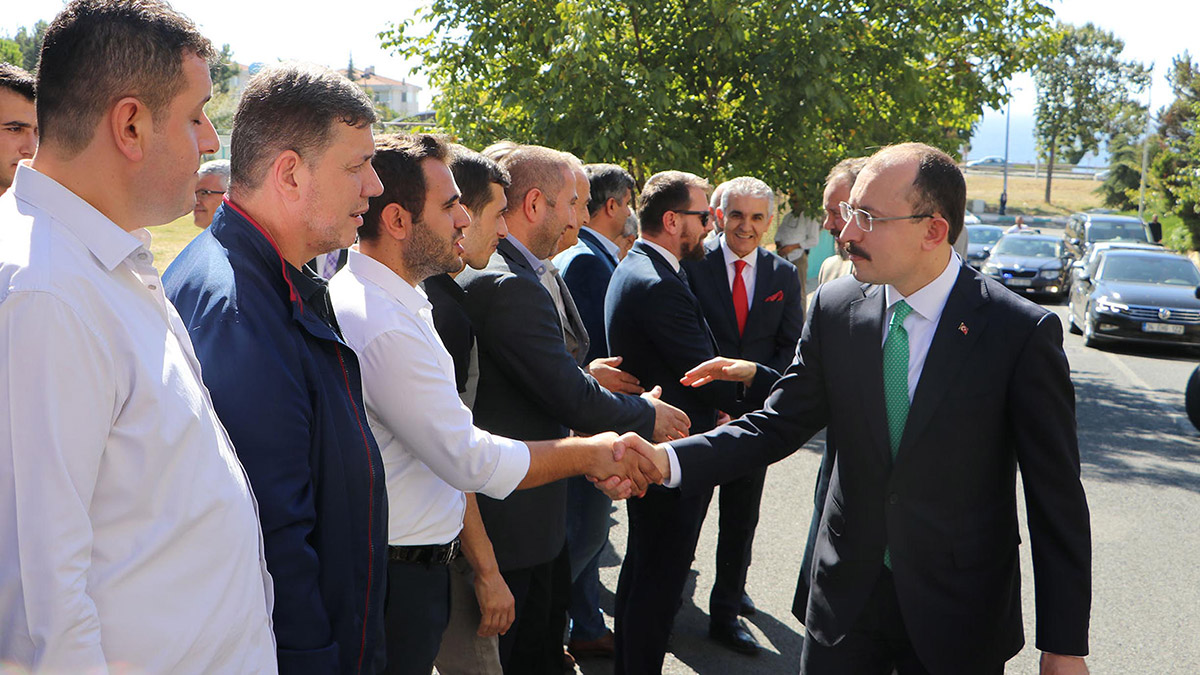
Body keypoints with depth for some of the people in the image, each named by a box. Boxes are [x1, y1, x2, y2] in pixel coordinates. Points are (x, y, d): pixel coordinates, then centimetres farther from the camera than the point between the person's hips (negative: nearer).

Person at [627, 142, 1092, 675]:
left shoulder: (1022, 331, -14)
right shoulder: (834, 308, -4)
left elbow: (1055, 497, -10)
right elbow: (779, 425, 0)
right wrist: (666, 460, -16)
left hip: (960, 611, -2)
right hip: (846, 593, 3)